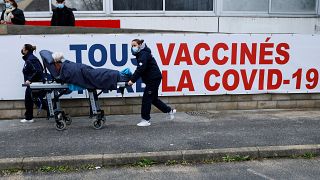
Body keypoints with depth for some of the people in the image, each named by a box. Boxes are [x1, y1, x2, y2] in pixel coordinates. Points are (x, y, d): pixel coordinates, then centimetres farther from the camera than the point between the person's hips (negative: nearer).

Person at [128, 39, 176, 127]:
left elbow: (140, 69, -27)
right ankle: (170, 110, 28)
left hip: (154, 79, -10)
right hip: (152, 79, 10)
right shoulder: (140, 54, 15)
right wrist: (132, 78, 4)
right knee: (153, 99, 17)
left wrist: (132, 80, -29)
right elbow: (140, 69, 15)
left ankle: (146, 120, 3)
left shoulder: (143, 54, -16)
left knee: (146, 99, -6)